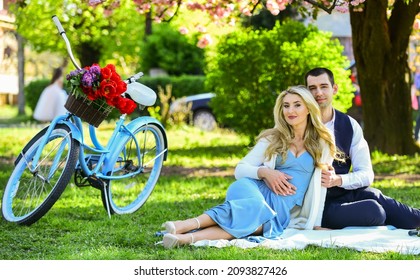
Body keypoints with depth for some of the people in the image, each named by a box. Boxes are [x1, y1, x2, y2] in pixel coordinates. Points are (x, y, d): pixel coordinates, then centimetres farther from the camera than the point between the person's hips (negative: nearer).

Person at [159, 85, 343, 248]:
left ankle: (190, 237, -57)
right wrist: (263, 172, -9)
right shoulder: (272, 138, 16)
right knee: (243, 185, -39)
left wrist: (315, 223, 3)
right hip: (259, 191, 2)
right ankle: (186, 225, -53)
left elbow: (321, 184, 11)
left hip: (284, 208, -1)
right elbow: (239, 169, 11)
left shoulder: (321, 144, 14)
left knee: (258, 221, -39)